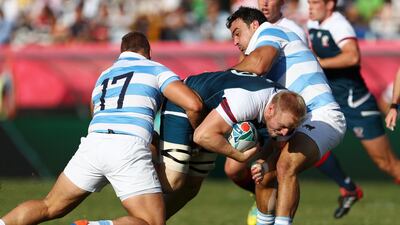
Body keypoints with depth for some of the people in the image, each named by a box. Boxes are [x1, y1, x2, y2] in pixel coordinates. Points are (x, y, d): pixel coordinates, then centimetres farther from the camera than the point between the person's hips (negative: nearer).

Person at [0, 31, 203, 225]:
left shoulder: (103, 77, 31)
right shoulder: (155, 69, 15)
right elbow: (194, 104, 2)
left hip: (93, 144, 5)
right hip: (129, 150, -5)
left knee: (50, 207, 18)